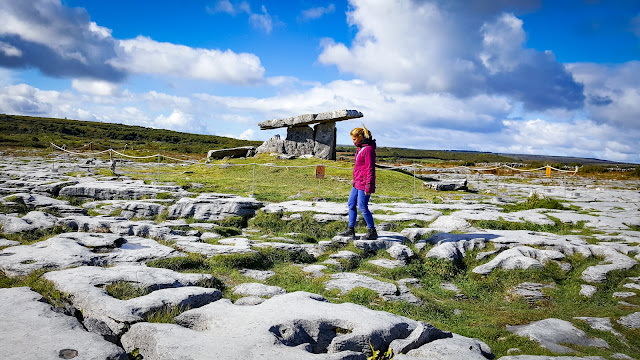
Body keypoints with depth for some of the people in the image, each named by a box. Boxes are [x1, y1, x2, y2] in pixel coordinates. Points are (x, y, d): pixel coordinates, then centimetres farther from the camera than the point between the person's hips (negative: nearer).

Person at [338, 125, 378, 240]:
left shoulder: (368, 149, -17)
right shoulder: (360, 148, 13)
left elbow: (370, 169, -19)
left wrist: (368, 186, -20)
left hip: (364, 183, -10)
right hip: (357, 183, 10)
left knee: (362, 207, -5)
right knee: (351, 204, 13)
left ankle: (372, 232, 7)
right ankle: (350, 230, 22)